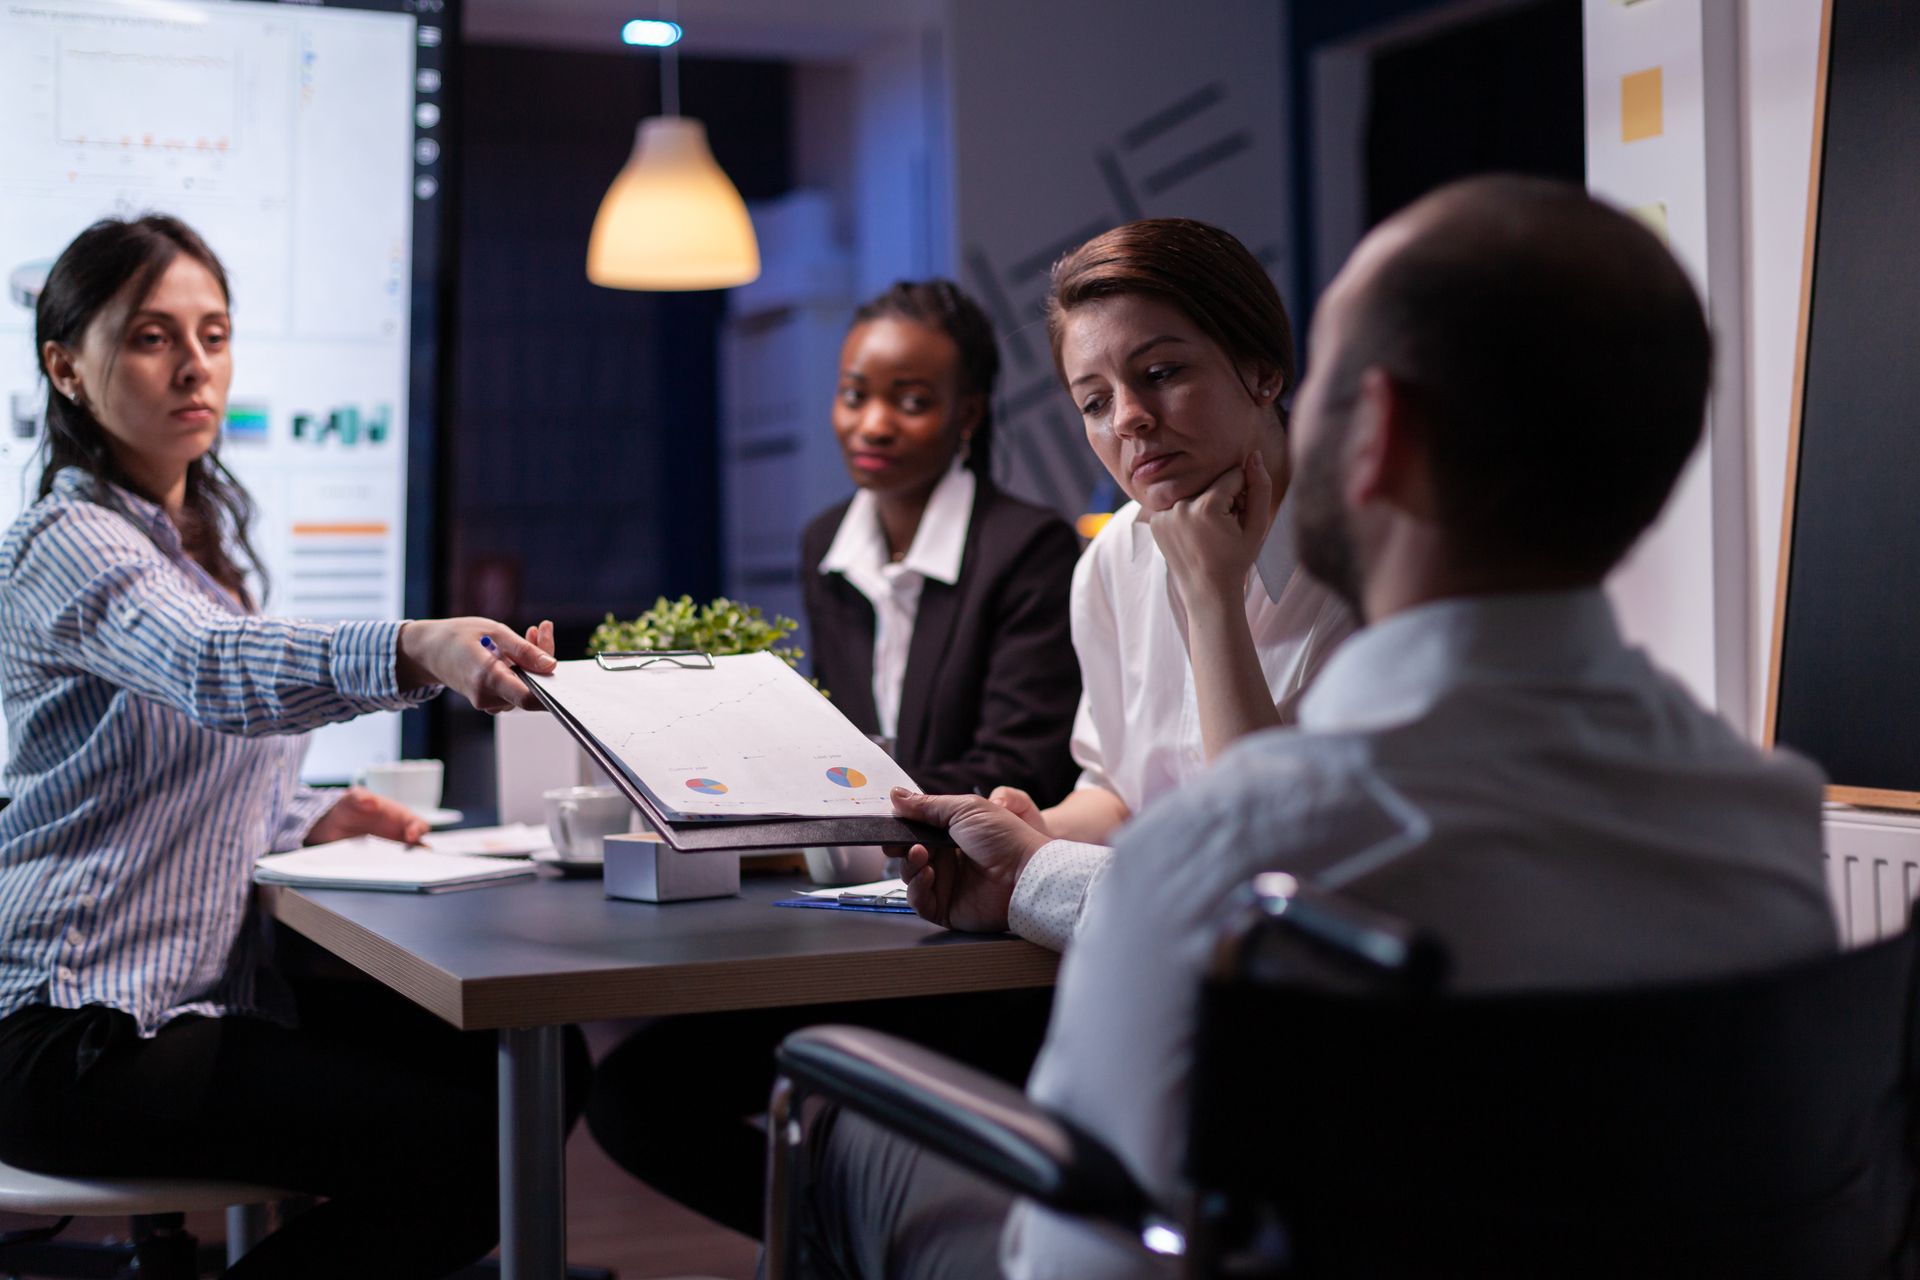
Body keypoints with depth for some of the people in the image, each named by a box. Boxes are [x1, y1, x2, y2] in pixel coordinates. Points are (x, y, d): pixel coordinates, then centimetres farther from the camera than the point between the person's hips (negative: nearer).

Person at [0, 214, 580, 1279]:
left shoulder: (208, 528, 16)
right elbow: (213, 672, -36)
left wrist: (304, 817, 3)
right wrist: (419, 653, -55)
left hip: (221, 987, 9)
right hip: (86, 1038, -9)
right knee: (466, 1143, -21)